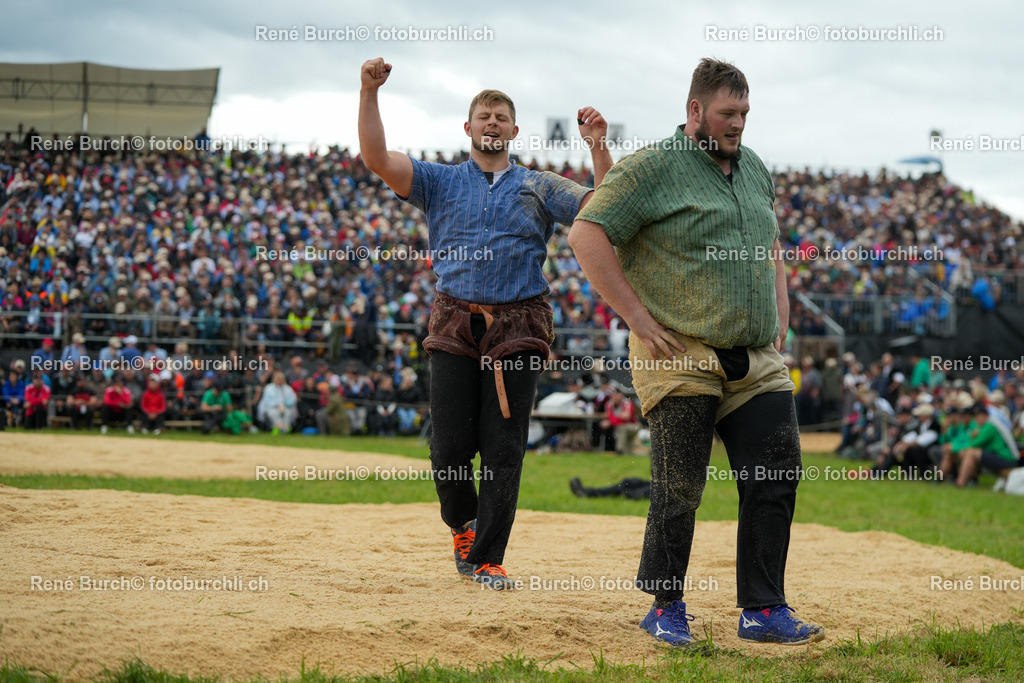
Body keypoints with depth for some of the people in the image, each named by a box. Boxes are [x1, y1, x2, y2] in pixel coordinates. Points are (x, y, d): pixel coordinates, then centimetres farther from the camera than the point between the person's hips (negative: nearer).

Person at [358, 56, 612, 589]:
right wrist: (369, 93, -11)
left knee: (504, 449, -5)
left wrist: (598, 148, -10)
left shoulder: (540, 187, 15)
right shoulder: (440, 182, 14)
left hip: (518, 329, 0)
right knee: (450, 446, -4)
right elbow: (376, 158, 1)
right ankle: (461, 523, 26)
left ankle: (487, 558, 3)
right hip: (455, 325, 0)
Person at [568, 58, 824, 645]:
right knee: (680, 489, -3)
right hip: (681, 360, -6)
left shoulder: (755, 169, 16)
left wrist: (780, 320, 17)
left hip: (759, 361, 7)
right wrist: (639, 317, -13)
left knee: (777, 478, 1)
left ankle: (764, 611, 9)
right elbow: (587, 234, -11)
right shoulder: (652, 168, -7)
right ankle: (666, 609, 13)